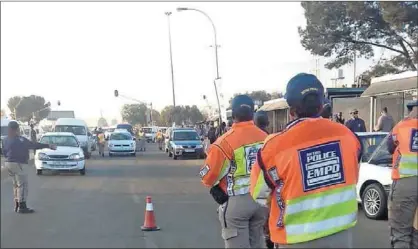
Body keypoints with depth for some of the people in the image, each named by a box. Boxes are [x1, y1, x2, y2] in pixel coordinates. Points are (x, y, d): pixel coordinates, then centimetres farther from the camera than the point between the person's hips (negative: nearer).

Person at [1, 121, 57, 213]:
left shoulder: (5, 140, 7)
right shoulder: (19, 140, -16)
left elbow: (4, 152, 14)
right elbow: (33, 145, -17)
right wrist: (48, 146, -14)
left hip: (9, 163, 8)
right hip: (19, 164, -8)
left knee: (16, 185, 18)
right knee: (22, 185, -3)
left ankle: (17, 205, 22)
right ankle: (22, 207, -3)